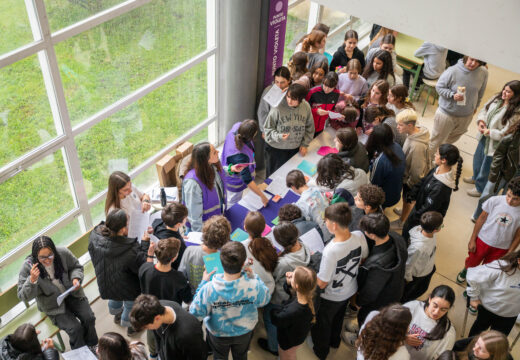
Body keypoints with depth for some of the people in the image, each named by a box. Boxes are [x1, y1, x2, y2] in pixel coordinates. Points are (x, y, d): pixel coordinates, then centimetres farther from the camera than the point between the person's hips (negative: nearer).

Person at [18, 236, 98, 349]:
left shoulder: (63, 253, -18)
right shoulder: (28, 266, -22)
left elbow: (76, 267, 4)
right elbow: (23, 296, -18)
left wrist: (76, 278, -17)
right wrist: (32, 280, -36)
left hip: (72, 293, 3)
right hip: (53, 305, -2)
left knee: (89, 318, -13)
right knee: (75, 328, -18)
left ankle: (92, 349, 15)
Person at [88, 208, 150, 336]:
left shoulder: (94, 237, -27)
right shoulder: (132, 250, -42)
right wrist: (145, 243, -23)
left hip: (105, 286, 5)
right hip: (128, 290, -5)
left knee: (114, 300, 39)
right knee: (131, 306, 30)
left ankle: (117, 315, 70)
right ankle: (131, 326, 57)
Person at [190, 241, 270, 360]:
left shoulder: (208, 289, -39)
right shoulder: (254, 286, -36)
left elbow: (196, 314, -21)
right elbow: (265, 300, -12)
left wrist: (203, 283, -16)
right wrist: (253, 276, -6)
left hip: (218, 335, -1)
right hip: (245, 332, 1)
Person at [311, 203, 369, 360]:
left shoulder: (330, 251, -43)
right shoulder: (359, 236, -25)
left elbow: (321, 283, -29)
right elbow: (363, 259, -2)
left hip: (330, 298, -5)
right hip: (350, 290, 6)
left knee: (321, 323, 26)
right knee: (338, 317, 35)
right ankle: (335, 341, 62)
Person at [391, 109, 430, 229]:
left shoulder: (417, 146, -41)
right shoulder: (414, 132, -13)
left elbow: (417, 171, -31)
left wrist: (409, 183, -16)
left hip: (412, 180, -7)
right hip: (408, 175, 7)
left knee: (407, 200, 18)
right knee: (407, 199, 32)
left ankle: (402, 222, 43)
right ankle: (405, 211, 58)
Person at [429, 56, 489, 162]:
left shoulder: (483, 72, -11)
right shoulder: (453, 71, -24)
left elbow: (480, 92, 6)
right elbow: (439, 87, -15)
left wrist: (475, 106, 17)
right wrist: (452, 95, -30)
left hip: (466, 116, 4)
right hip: (447, 113, -4)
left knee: (453, 137, 27)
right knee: (437, 138, 13)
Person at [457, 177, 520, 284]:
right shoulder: (495, 201, -24)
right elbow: (482, 218, -9)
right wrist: (472, 239, -4)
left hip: (502, 248, 0)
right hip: (483, 240, 0)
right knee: (472, 262, 23)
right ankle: (465, 271, 57)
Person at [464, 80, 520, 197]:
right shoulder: (497, 98, -7)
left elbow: (505, 133, -27)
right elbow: (484, 110, 7)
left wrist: (489, 132, -24)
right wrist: (481, 121, -12)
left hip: (495, 145, -8)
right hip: (484, 138, 8)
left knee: (486, 168, 12)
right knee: (478, 158, 31)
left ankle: (480, 189, 37)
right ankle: (476, 177, 61)